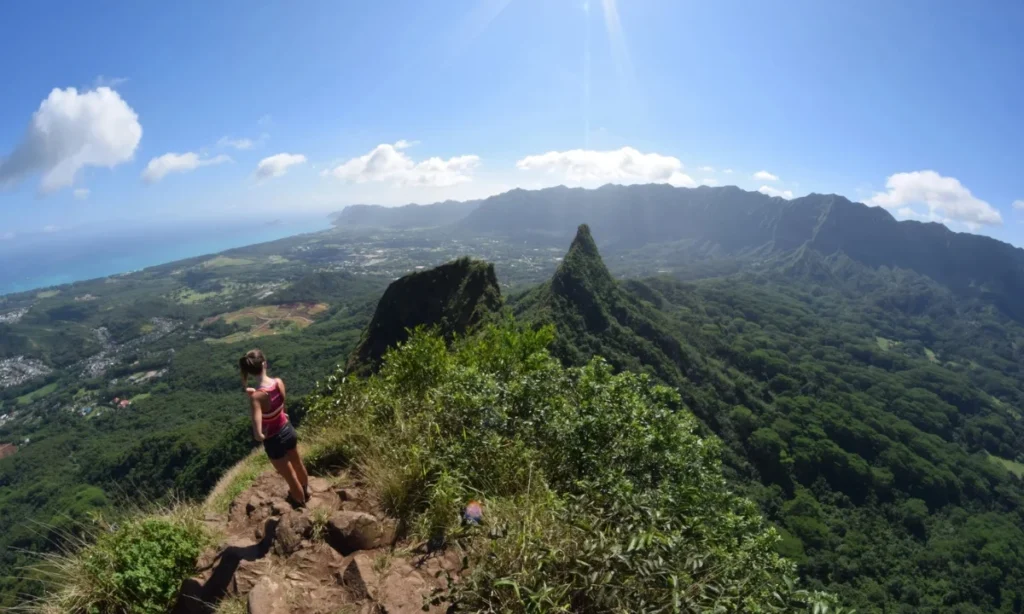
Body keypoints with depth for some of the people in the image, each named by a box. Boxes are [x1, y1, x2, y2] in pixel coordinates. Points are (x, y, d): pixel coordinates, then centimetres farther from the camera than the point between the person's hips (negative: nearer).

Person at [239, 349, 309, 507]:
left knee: (290, 476, 22)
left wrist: (262, 436, -16)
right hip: (288, 430, 5)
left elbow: (258, 435, -37)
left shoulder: (256, 397, -33)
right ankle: (305, 491, 60)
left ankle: (300, 503, 49)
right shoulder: (279, 382, -18)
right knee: (298, 465, 32)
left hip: (274, 441, -5)